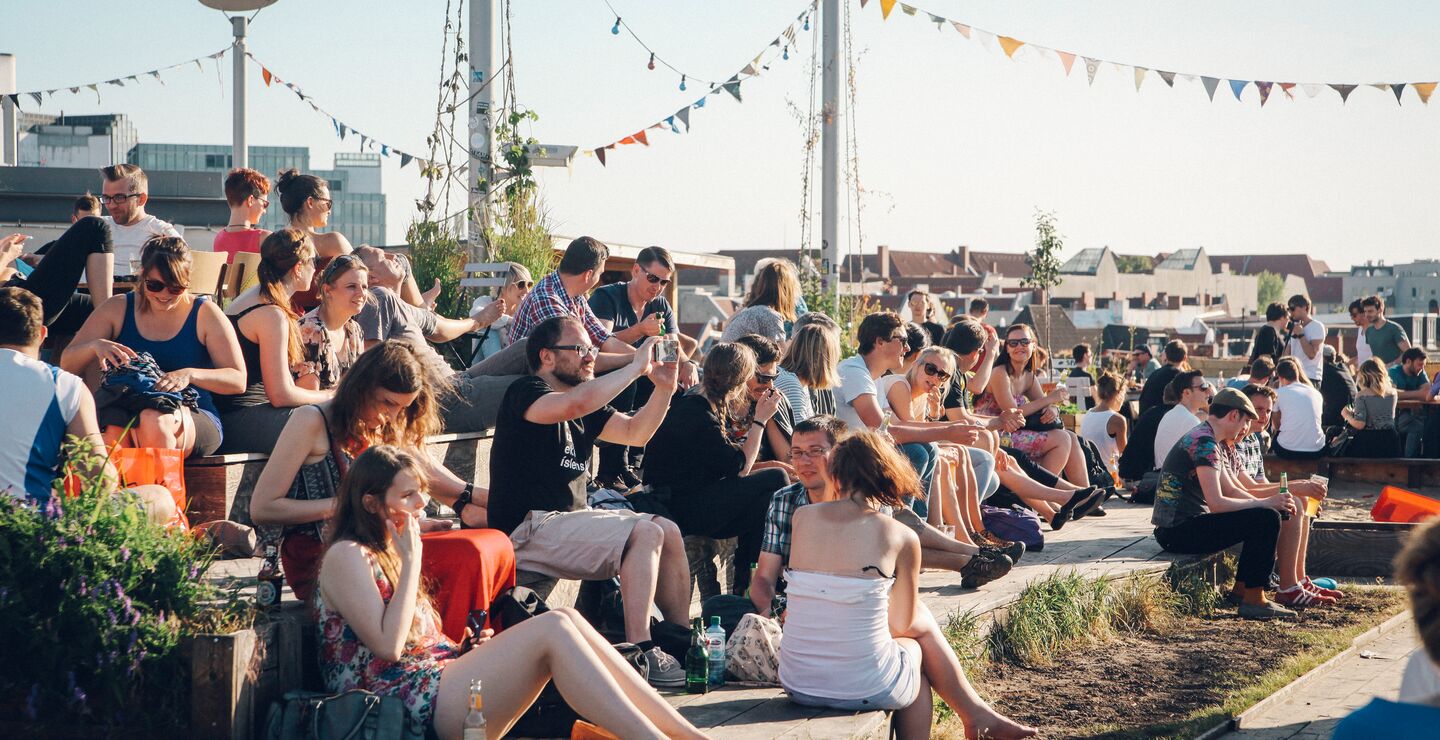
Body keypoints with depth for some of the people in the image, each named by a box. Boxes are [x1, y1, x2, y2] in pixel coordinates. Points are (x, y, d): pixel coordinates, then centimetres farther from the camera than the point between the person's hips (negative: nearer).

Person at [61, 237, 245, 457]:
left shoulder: (205, 314, 6)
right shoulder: (117, 309, 12)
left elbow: (238, 381, 0)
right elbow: (67, 365, 10)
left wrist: (189, 374, -18)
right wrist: (95, 345, -13)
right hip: (123, 412, 1)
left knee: (154, 420, -38)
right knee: (115, 428, -36)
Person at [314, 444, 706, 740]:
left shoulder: (384, 554, 25)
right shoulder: (347, 556, -4)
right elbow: (388, 646, -16)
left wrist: (462, 650, 5)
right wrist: (412, 560, -9)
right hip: (413, 704, -9)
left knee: (566, 621, -10)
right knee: (553, 628, -22)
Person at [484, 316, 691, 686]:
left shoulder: (586, 410, 20)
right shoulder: (524, 393, -9)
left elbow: (636, 432, 17)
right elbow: (575, 404, -30)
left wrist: (663, 388, 0)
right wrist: (635, 367, -22)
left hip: (572, 517, 10)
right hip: (528, 531, -10)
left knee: (669, 531, 4)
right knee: (645, 533, -22)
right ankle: (640, 653, -27)